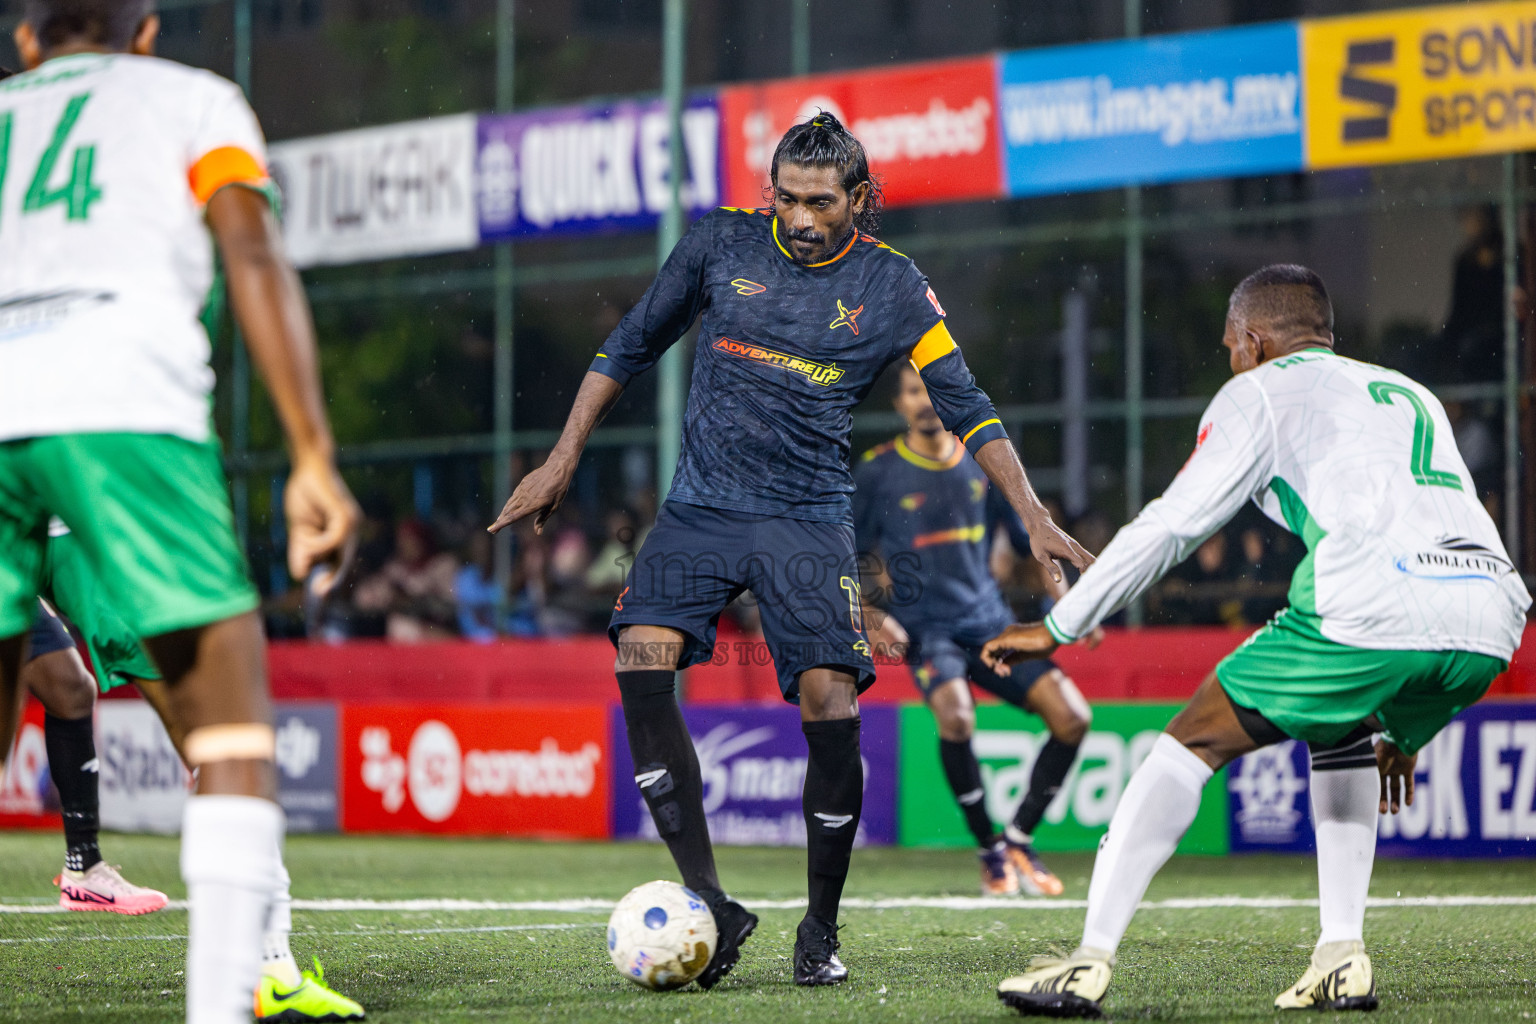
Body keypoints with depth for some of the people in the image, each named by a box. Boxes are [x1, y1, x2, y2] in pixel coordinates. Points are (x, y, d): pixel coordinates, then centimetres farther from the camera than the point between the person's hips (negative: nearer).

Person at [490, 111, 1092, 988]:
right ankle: (710, 904, -21)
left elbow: (966, 405, 3)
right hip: (701, 507, 1)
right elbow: (633, 346, 13)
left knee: (830, 707, -15)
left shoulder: (891, 285, 0)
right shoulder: (723, 242, 3)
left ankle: (821, 930, 6)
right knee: (641, 659, -23)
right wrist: (562, 462, 11)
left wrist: (1035, 518, -6)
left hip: (810, 519, -1)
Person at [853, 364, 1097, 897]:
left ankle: (1019, 839, 6)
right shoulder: (877, 471, -2)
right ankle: (991, 852, -14)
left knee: (1072, 716, -13)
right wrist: (872, 617, -11)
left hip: (990, 622, 4)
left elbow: (1030, 539, 17)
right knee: (955, 715, -33)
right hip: (926, 628, -4)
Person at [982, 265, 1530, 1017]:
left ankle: (1090, 962, 2)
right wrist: (1403, 731, 46)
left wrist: (1057, 628, 21)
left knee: (1194, 741, 9)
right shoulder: (1411, 396, 35)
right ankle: (1342, 958, 20)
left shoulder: (1262, 392, 17)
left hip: (1375, 611, -6)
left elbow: (1172, 524, 12)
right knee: (1343, 731, 34)